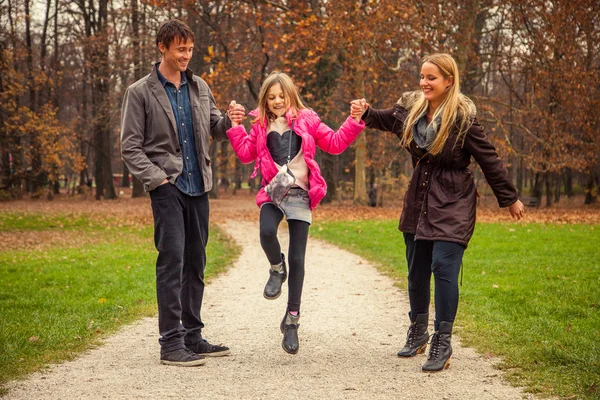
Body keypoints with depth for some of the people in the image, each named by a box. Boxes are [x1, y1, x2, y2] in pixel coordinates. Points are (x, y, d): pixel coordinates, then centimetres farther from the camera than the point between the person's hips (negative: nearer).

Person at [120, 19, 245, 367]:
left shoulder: (199, 87, 13)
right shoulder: (141, 92, -2)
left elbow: (214, 129, 19)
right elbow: (131, 147, -3)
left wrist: (229, 121, -4)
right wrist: (156, 179, -14)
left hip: (198, 186, 6)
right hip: (167, 187, -6)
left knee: (196, 263, 9)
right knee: (172, 260, -12)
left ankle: (193, 337, 18)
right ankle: (171, 343, -9)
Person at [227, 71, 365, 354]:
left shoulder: (307, 121, 6)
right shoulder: (261, 126, 11)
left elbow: (335, 143, 8)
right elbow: (246, 153, 9)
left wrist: (354, 122, -2)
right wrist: (234, 126, 3)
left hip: (300, 196, -1)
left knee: (297, 259, -1)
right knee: (267, 233, -32)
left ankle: (292, 320, 12)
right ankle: (277, 269, 3)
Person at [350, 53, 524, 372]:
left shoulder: (462, 117, -14)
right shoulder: (411, 108, 2)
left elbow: (489, 159, -9)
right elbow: (385, 119, 23)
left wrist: (509, 198, -3)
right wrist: (365, 113, 2)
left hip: (452, 203, -6)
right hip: (418, 199, 6)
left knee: (444, 266, -14)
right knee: (416, 269, 13)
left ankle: (442, 343, -5)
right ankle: (417, 332, 31)